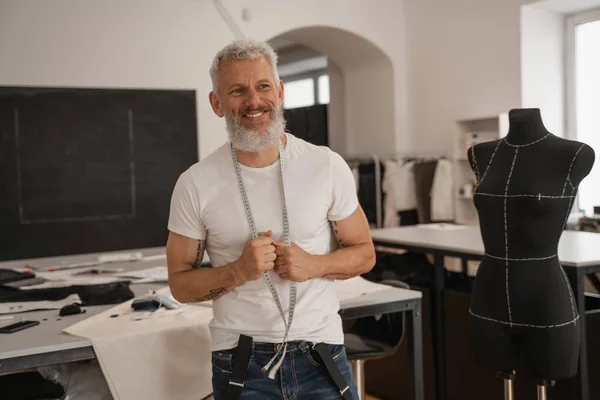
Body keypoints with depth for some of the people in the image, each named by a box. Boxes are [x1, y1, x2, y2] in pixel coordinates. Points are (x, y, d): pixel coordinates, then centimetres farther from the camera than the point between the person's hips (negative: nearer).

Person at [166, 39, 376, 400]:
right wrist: (239, 271, -18)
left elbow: (364, 254, 4)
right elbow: (180, 285, 0)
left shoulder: (328, 166, -5)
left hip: (321, 355, 1)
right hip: (240, 364, 0)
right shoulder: (195, 184, -7)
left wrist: (314, 265, -16)